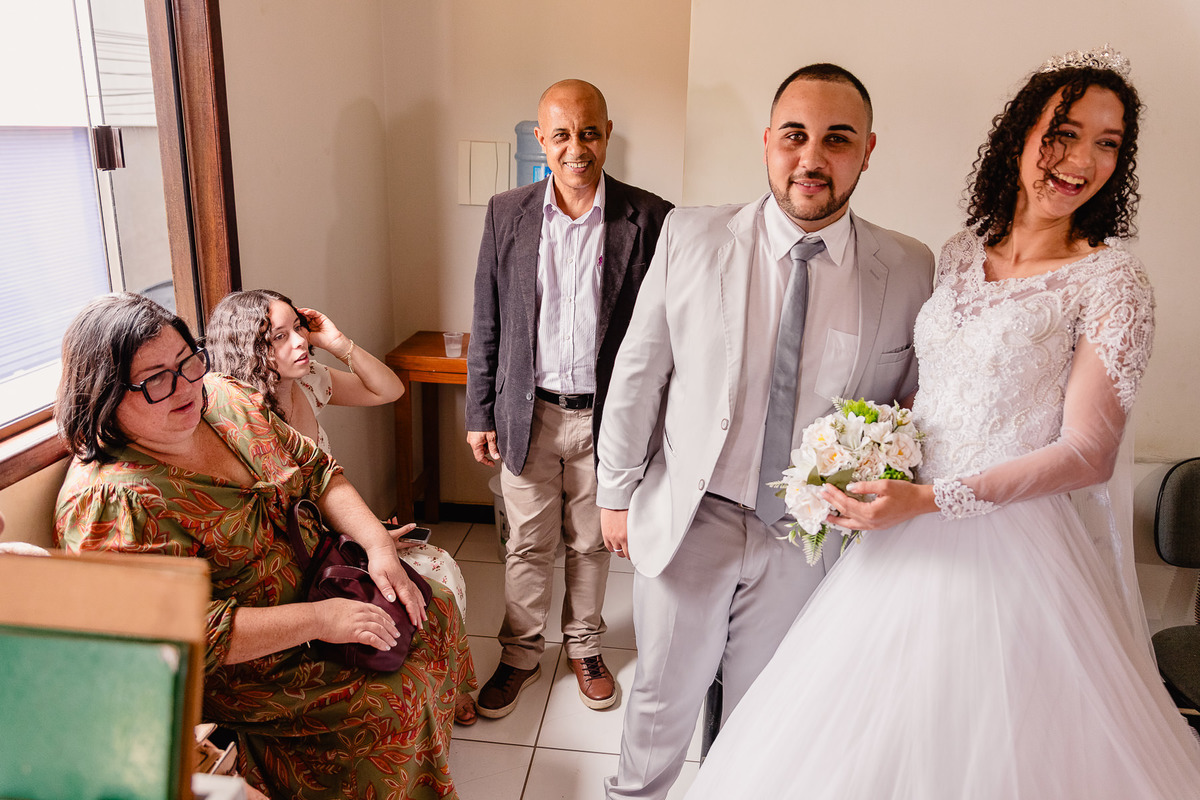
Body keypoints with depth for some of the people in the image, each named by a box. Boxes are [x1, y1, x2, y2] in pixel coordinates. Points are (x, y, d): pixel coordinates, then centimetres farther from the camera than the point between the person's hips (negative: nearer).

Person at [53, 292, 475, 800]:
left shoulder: (218, 396, -4)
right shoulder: (112, 500, -28)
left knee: (433, 605, 7)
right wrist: (318, 619, -29)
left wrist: (379, 546, -11)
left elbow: (316, 470, 2)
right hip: (236, 670, -8)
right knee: (390, 705, -19)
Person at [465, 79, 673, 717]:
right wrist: (479, 412, 3)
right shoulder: (506, 215, -2)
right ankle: (520, 653, 35)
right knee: (529, 544, 14)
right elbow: (487, 324, 3)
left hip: (607, 415, -1)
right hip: (529, 413, 1)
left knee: (591, 542, 17)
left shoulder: (650, 219, -8)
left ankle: (584, 646, 40)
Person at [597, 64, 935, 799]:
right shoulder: (691, 236, -8)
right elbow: (639, 372, -2)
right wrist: (617, 492, 2)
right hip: (687, 519, 0)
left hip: (810, 538, 1)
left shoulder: (912, 271, -7)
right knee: (663, 697, 19)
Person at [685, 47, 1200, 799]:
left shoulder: (1110, 281, -10)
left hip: (1010, 549, -5)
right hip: (910, 536, 5)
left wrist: (932, 499, -19)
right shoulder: (961, 255, 6)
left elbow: (1088, 453, -13)